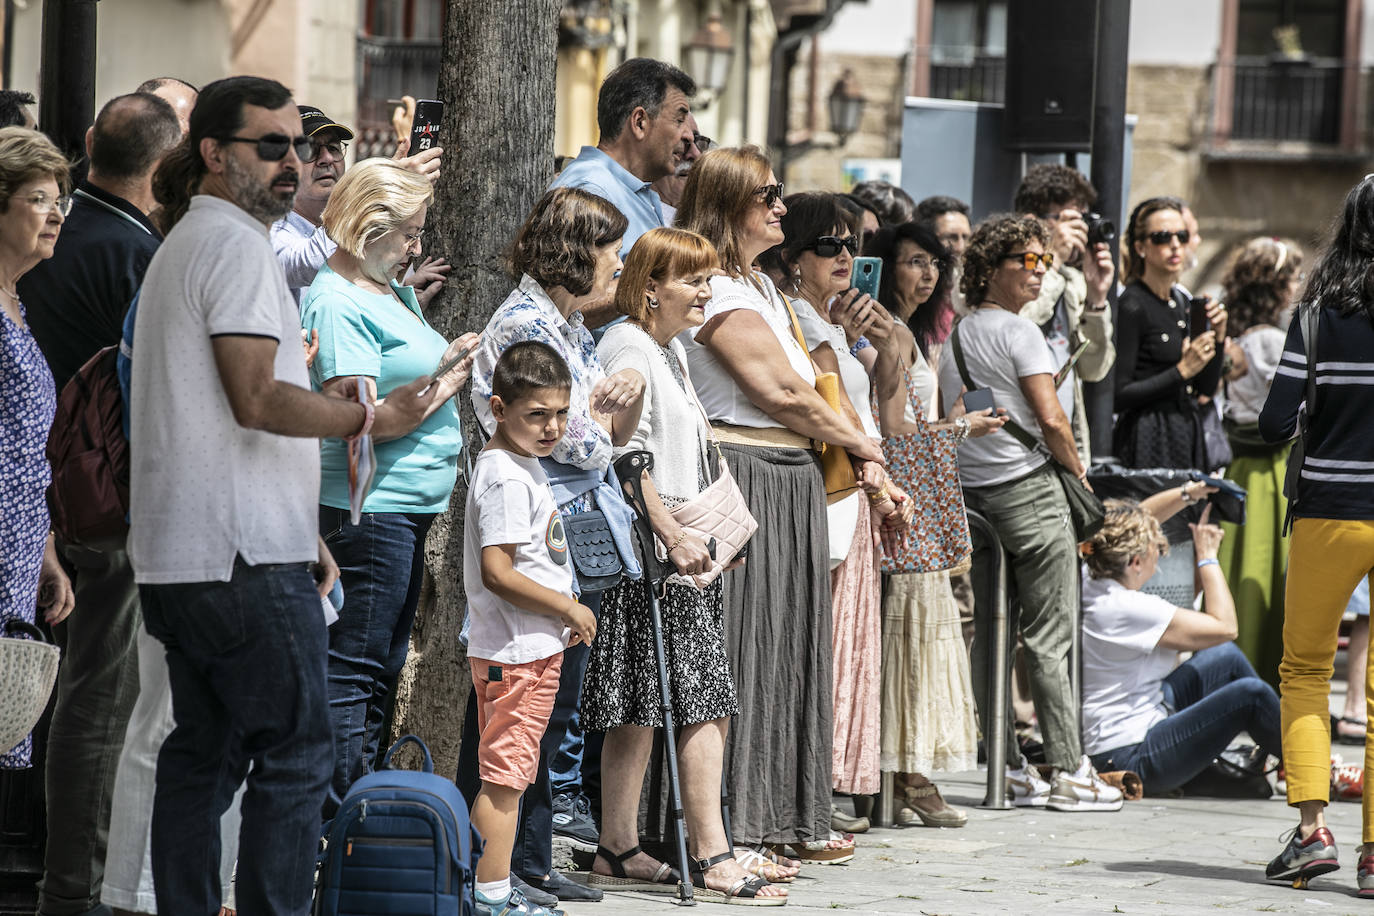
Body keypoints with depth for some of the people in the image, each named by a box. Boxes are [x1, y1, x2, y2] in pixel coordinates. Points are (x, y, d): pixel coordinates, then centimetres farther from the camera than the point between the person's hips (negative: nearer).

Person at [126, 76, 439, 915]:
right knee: (295, 753, -7)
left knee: (203, 753, 11)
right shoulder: (237, 245, -10)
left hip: (179, 560, 10)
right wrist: (376, 419, -12)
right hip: (244, 559, -10)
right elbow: (258, 400, -20)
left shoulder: (187, 244, 23)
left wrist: (302, 532, 25)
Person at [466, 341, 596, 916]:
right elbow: (497, 572, -23)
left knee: (507, 775, 13)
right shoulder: (506, 478, -17)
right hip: (516, 650, -11)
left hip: (534, 646, 11)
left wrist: (564, 618, 18)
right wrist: (568, 608, -15)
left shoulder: (526, 466, 15)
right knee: (504, 774, -8)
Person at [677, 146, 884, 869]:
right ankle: (729, 831, -7)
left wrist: (869, 471, 10)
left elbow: (806, 393, 18)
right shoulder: (721, 292, -13)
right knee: (742, 648, -9)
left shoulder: (762, 286, 19)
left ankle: (784, 821, 20)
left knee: (786, 644, 13)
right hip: (742, 477, -10)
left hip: (790, 483, 10)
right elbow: (784, 394, -16)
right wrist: (859, 444, -2)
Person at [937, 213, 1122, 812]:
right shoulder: (1017, 332, -11)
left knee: (990, 636, 7)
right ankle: (1068, 771, -5)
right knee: (1049, 635, -5)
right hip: (1028, 489, -8)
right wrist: (1076, 467, -1)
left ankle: (1009, 772, 9)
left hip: (971, 491, 8)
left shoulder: (955, 338, 13)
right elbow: (1051, 419, -17)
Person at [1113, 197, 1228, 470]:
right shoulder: (1131, 307, -10)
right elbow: (1118, 397, -15)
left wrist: (1218, 336, 2)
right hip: (1149, 444, -7)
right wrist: (1182, 371, -15)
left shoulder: (1182, 301, 13)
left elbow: (1207, 388, 16)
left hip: (1188, 437, 7)